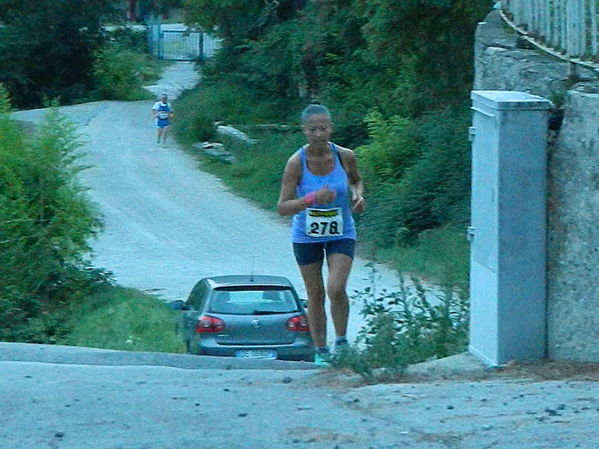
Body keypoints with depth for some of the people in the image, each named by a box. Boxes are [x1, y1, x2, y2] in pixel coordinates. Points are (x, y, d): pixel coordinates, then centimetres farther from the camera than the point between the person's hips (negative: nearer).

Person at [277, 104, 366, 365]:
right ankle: (320, 351, 21)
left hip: (341, 234, 0)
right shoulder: (296, 163, -17)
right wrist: (312, 199, -33)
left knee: (336, 289, -17)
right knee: (315, 294, 7)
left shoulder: (345, 157, -11)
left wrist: (358, 196, -8)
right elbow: (282, 208, -19)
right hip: (306, 236, 0)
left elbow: (356, 180, 13)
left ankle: (341, 341, 4)